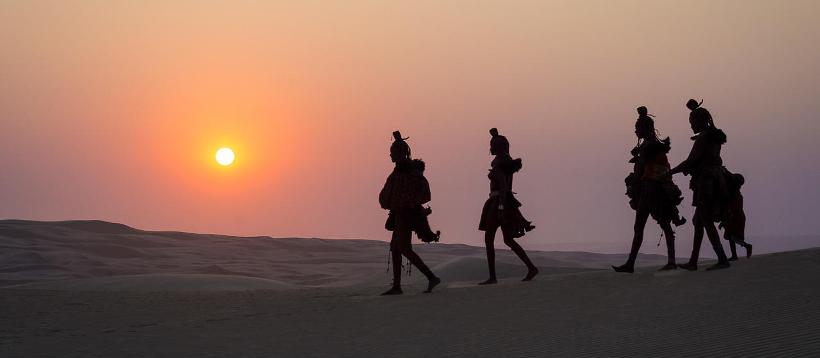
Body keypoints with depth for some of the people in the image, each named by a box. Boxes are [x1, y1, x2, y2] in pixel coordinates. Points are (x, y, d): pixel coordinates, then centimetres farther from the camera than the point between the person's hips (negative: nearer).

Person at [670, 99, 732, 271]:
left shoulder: (702, 138, -13)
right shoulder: (714, 137, 13)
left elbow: (691, 161, -16)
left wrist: (669, 172, -8)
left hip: (706, 183, -9)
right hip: (715, 181, 9)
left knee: (706, 222, -8)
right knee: (699, 221, 13)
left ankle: (722, 259, -15)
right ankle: (693, 261, 16)